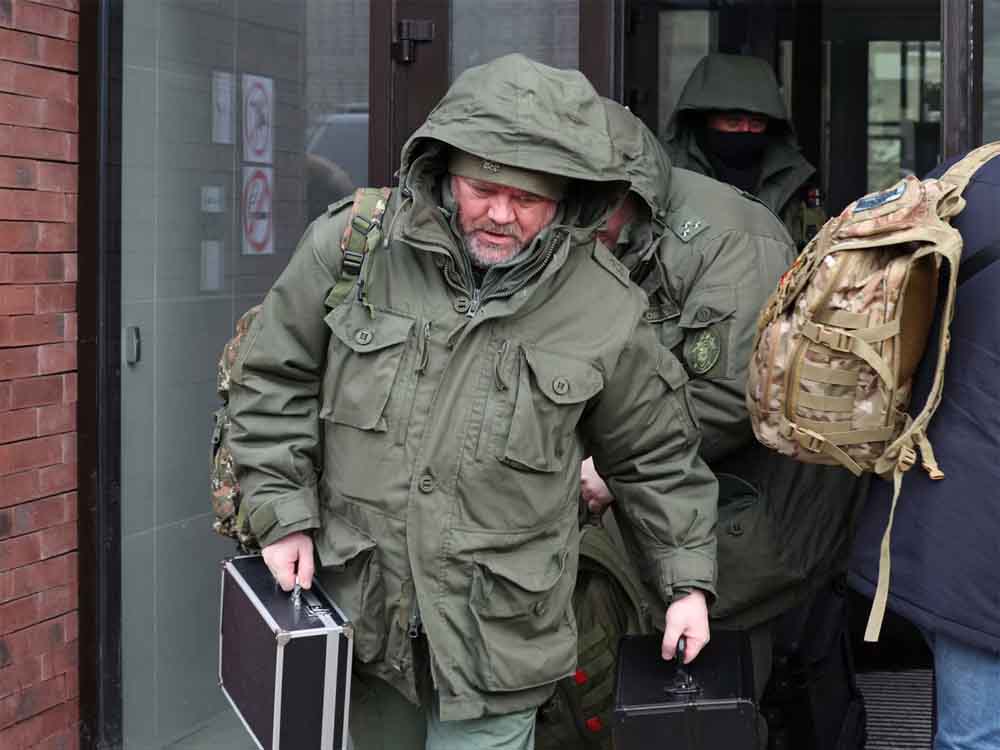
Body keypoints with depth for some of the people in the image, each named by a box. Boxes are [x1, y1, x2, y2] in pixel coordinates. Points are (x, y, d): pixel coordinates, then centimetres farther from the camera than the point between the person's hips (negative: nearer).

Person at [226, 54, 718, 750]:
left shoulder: (606, 308, -6)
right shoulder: (352, 245, -7)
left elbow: (659, 455, 8)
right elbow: (273, 380, 3)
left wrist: (687, 579, 9)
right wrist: (285, 514, -2)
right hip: (359, 610, 2)